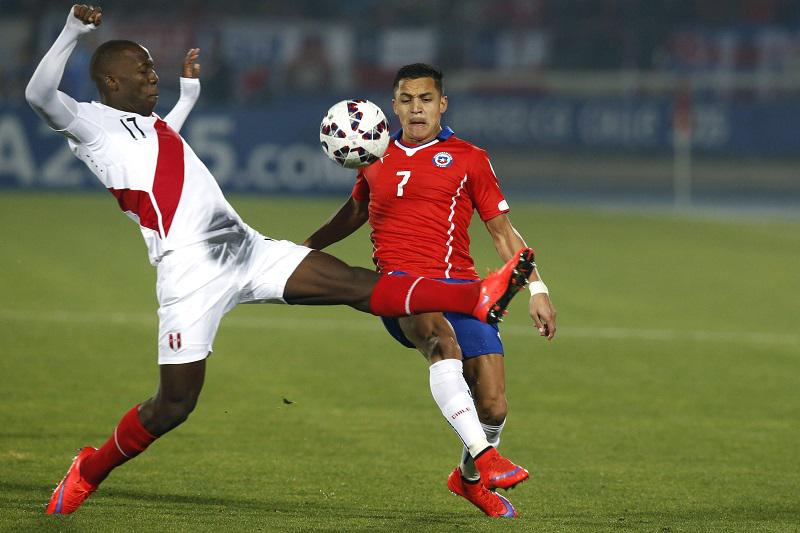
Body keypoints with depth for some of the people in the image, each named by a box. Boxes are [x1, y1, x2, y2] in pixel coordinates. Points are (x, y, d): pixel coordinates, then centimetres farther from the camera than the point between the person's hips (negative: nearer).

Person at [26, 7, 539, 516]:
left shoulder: (148, 123, 26)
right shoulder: (91, 122, 0)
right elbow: (39, 94, -18)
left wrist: (188, 94, 54)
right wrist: (73, 33, -21)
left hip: (246, 249, 7)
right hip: (190, 270, -7)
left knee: (355, 283, -6)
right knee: (175, 403, -4)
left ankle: (480, 299, -16)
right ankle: (89, 471, 18)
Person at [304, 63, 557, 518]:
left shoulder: (468, 159, 10)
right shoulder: (376, 159, 17)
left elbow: (503, 231, 12)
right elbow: (355, 212, 37)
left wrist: (537, 289, 5)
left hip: (459, 284, 0)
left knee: (493, 406, -8)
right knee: (440, 333, -37)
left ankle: (471, 478, 26)